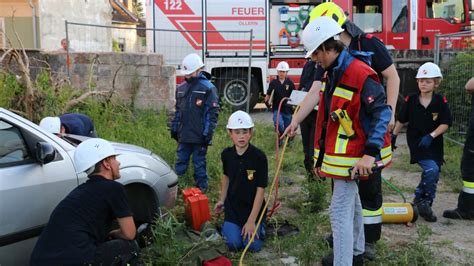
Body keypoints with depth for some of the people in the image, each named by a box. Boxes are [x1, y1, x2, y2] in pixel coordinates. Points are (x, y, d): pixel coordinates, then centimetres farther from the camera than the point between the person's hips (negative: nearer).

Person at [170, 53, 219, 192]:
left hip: (199, 136, -5)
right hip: (183, 135, 5)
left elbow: (213, 113, -11)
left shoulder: (208, 88, -9)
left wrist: (207, 134, -14)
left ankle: (201, 189, 19)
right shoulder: (181, 87, 10)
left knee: (199, 163, 6)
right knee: (181, 162, 14)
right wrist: (174, 128, 15)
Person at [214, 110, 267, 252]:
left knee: (253, 245, -12)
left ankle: (259, 225, 20)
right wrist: (221, 200, 11)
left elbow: (260, 190, -16)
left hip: (253, 208, -2)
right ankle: (228, 226, 22)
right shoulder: (226, 154, -6)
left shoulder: (259, 157, -18)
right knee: (233, 244, -11)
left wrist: (251, 220, -16)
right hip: (233, 207, 2)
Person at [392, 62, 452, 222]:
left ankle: (421, 200, 29)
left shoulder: (441, 101, -6)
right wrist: (393, 136, 12)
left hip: (434, 143, 3)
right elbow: (401, 120, 6)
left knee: (434, 174, 9)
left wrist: (431, 135, -21)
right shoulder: (411, 100, -6)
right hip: (416, 141, -3)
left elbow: (445, 124, -8)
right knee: (431, 169, -21)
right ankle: (423, 201, -3)